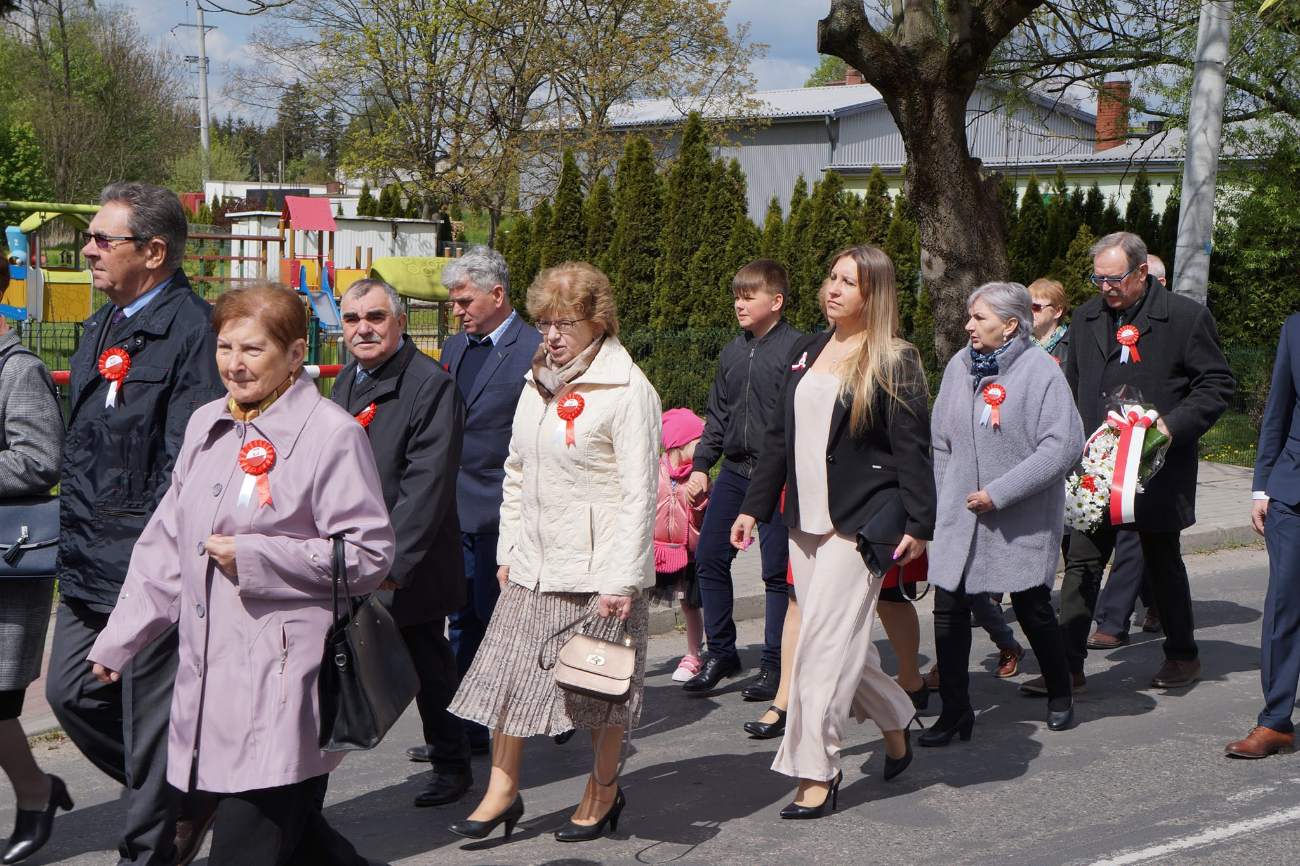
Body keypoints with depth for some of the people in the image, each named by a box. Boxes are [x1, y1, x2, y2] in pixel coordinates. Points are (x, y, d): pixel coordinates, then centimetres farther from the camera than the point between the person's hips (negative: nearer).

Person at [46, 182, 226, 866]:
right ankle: (187, 795, 31)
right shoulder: (101, 329, 14)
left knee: (147, 714, 2)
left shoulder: (194, 331, -15)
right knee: (71, 692, 13)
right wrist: (77, 540, 18)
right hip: (89, 566, 9)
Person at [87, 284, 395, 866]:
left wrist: (254, 558, -14)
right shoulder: (206, 425, 13)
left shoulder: (331, 434, -8)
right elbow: (166, 545, 20)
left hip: (282, 684, -7)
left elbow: (369, 555, -11)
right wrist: (119, 640, 18)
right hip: (208, 675, 7)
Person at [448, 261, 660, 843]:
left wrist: (621, 579, -16)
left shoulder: (628, 390, -11)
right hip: (534, 565, 6)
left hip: (596, 568, -6)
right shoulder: (539, 384, 11)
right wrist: (508, 550, 14)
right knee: (506, 670, 4)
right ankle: (502, 790, 17)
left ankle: (604, 790, 26)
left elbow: (639, 493, -13)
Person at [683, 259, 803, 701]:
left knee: (777, 570, 0)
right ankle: (720, 653, 19)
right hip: (734, 472, 6)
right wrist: (701, 465, 13)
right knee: (709, 557, 4)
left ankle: (774, 665, 12)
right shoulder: (732, 353, 12)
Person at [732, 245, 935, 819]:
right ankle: (896, 724, 33)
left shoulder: (894, 362, -4)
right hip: (806, 521, 6)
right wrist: (753, 507, 14)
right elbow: (779, 436, 16)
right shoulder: (806, 352, 14)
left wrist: (918, 524, -13)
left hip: (860, 525, -6)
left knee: (826, 643, -8)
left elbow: (912, 449, -7)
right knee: (842, 641, 11)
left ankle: (816, 774, 0)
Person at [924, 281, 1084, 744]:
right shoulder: (959, 367, 5)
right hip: (960, 515, 4)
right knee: (949, 606, -2)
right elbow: (940, 441, 14)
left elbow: (1063, 447, -17)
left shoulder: (1041, 369, -11)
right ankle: (955, 708, 10)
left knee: (1033, 609, 7)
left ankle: (1059, 694, 32)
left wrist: (999, 493, -18)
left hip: (1024, 519, -4)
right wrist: (941, 499, 7)